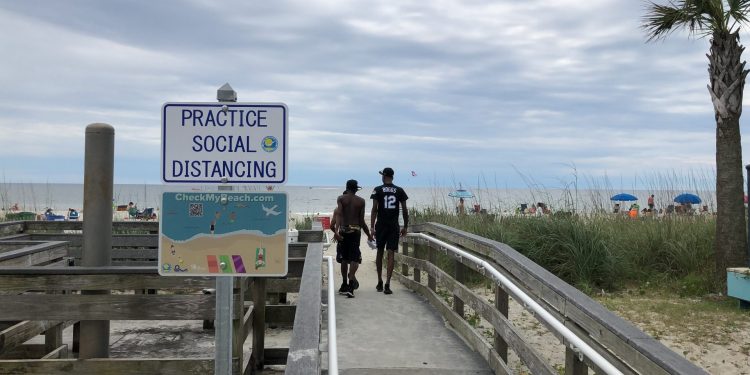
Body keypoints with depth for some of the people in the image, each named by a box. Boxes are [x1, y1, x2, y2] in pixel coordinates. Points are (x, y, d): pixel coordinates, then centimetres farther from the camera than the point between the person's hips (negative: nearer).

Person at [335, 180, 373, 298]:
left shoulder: (341, 199, 4)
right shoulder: (361, 201, 6)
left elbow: (339, 215, -12)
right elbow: (361, 221, 5)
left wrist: (336, 230, -22)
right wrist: (369, 235, 15)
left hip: (344, 230, 1)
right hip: (355, 231, -1)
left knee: (344, 258, 14)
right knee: (354, 258, -5)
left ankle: (345, 285, 24)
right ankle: (351, 284, -22)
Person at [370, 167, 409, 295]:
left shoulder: (378, 190, -2)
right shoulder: (399, 191, 2)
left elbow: (374, 209, -7)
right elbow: (405, 210, 2)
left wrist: (372, 227, -5)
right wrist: (405, 226, 11)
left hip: (381, 225, 0)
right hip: (394, 226, 0)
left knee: (380, 252, 14)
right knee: (391, 254, -1)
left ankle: (380, 283, 22)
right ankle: (387, 285, -10)